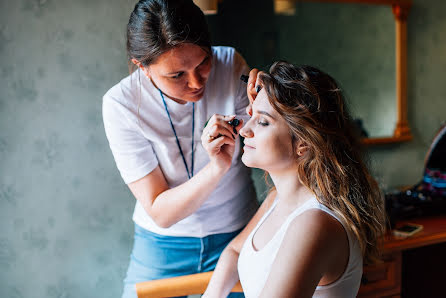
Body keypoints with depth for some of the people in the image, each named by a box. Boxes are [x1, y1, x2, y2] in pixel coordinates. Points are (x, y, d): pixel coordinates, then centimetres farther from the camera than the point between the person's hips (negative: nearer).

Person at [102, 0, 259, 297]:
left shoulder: (230, 65, -18)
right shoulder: (121, 105, -22)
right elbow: (160, 212, -21)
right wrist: (218, 166, -36)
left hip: (237, 233, 2)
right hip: (164, 244, -1)